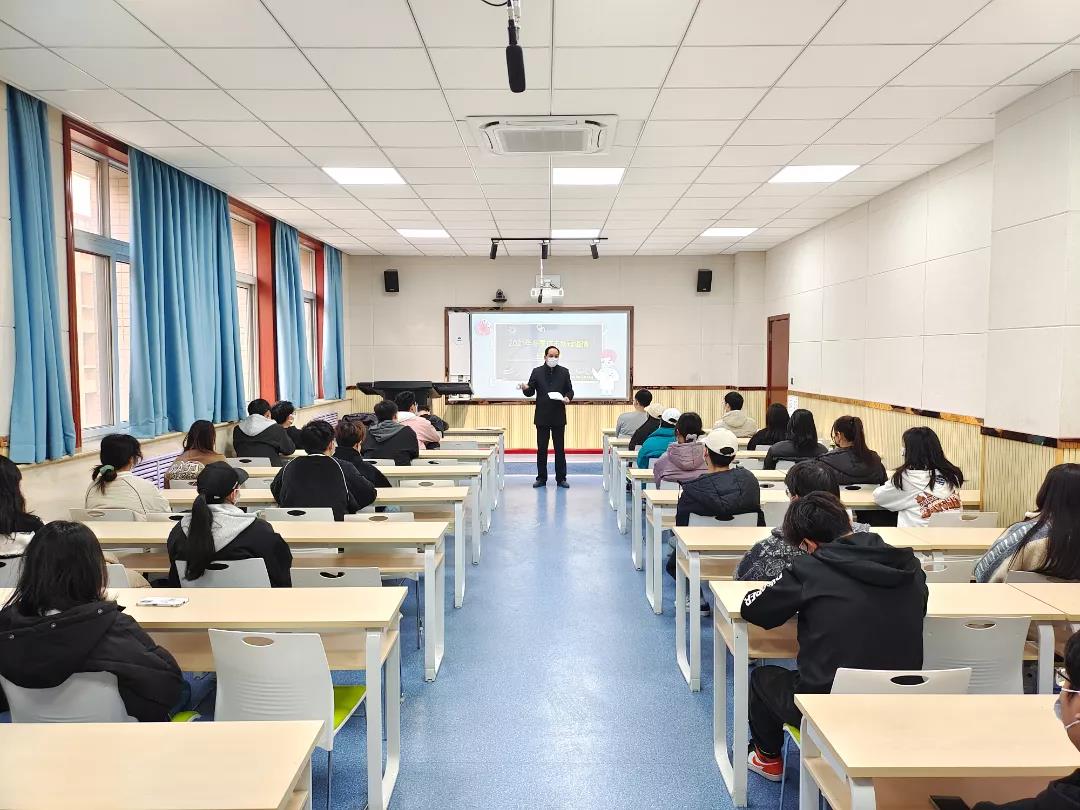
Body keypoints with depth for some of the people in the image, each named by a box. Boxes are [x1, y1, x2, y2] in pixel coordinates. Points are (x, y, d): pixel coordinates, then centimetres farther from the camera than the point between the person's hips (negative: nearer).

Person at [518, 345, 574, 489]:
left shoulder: (564, 372, 5)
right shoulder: (537, 372, 3)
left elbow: (570, 390, 7)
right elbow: (530, 392, 1)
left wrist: (568, 398, -15)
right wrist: (525, 388, -21)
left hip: (558, 417, 0)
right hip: (542, 416, 0)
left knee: (560, 448, 3)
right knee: (541, 449, 5)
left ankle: (561, 478, 9)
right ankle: (541, 478, 12)